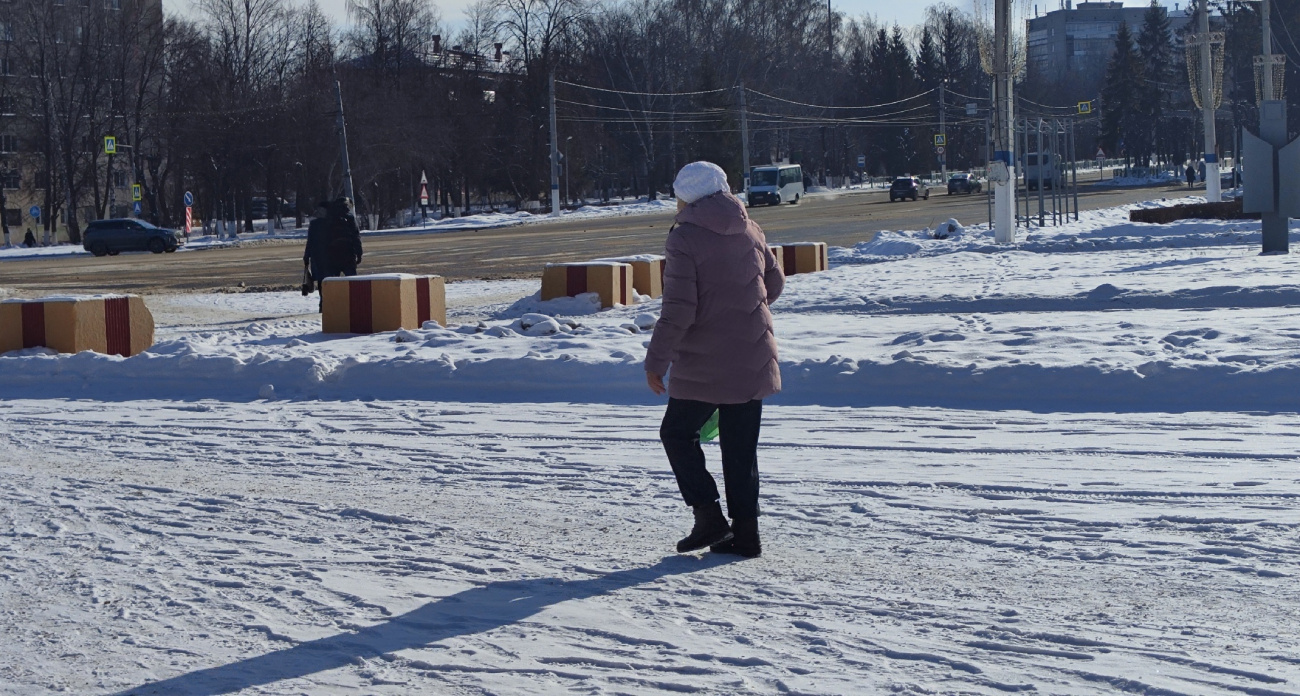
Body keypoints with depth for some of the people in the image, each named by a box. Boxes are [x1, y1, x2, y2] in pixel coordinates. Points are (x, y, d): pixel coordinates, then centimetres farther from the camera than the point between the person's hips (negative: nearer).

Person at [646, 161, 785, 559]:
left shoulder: (684, 238, -13)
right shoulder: (750, 232, 6)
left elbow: (679, 310, -17)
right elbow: (774, 284, 17)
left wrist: (656, 361, -10)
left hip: (702, 366, -6)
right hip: (753, 362, 6)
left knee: (677, 435, 12)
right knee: (741, 448, 11)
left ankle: (709, 518, 2)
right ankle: (745, 533, 10)